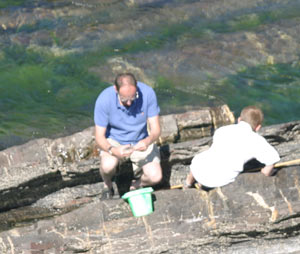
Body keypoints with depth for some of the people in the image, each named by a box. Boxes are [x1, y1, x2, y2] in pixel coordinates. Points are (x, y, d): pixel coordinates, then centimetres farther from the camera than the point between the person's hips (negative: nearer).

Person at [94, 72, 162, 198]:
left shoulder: (147, 93, -23)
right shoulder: (104, 99, -26)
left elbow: (156, 129, -17)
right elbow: (99, 136, -20)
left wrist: (148, 141, -40)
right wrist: (113, 150, -41)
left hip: (140, 141, 1)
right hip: (114, 141, -1)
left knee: (155, 177, -20)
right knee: (108, 165, -33)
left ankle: (136, 184, 16)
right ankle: (107, 186, 3)